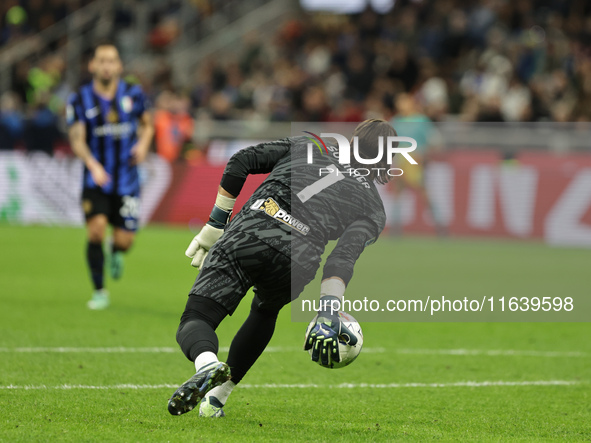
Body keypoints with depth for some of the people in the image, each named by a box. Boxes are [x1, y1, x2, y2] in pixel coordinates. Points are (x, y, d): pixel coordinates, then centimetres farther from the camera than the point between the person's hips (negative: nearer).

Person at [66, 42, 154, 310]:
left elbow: (147, 123, 16)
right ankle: (99, 292, -3)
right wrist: (93, 166, -29)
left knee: (124, 240, -4)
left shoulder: (133, 94, 0)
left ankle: (116, 253, 38)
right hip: (96, 179, -1)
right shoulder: (80, 100, -5)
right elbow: (77, 140, -11)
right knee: (96, 229, -20)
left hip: (127, 180, 1)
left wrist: (143, 144, -6)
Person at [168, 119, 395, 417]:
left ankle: (208, 364, -34)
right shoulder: (373, 210, 19)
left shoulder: (305, 146, 28)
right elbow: (344, 257, -2)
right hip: (295, 261, 1)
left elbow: (241, 162, 17)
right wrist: (328, 316, -10)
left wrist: (215, 224, 20)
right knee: (265, 311, 34)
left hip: (246, 234, 0)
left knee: (195, 320, 1)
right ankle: (216, 398, 29)